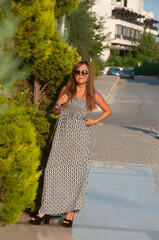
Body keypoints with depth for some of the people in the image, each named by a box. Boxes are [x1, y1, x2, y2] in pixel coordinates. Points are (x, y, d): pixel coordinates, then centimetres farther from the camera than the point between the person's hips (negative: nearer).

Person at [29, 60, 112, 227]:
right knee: (54, 169, -3)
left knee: (76, 171, -4)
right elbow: (56, 112, 16)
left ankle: (70, 212, 3)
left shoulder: (92, 94, 4)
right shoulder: (65, 90, 9)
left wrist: (95, 121, 2)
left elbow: (108, 110, 16)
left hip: (79, 135, -2)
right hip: (62, 134, 2)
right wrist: (58, 104, -5)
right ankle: (46, 210, 2)